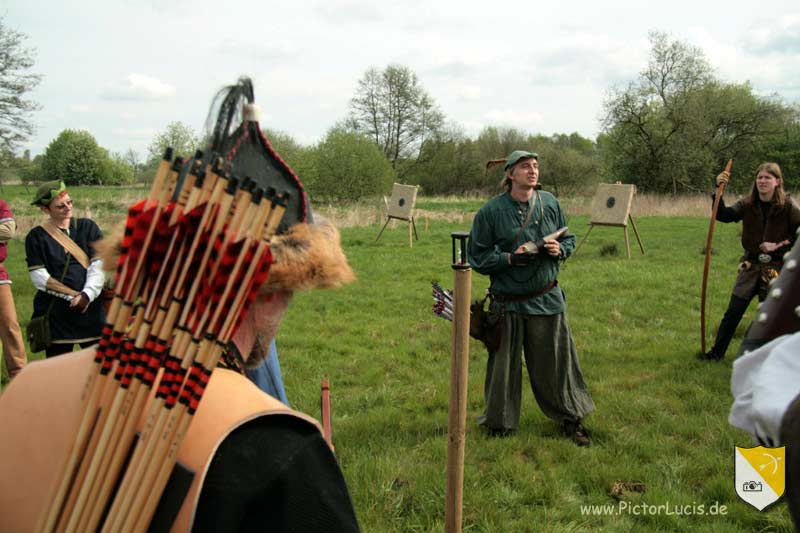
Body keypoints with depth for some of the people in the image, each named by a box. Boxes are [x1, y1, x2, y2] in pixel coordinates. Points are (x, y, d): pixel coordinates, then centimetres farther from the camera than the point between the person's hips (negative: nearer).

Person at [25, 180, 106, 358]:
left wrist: (87, 294, -15)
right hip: (55, 314, -1)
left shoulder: (88, 227, 6)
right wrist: (74, 296, -11)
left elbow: (99, 265, -2)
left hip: (91, 308, 2)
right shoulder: (36, 237, 0)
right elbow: (39, 278, -6)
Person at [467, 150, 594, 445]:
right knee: (503, 366, 10)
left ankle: (571, 419, 28)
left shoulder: (550, 203, 1)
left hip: (547, 299, 2)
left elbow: (569, 239, 14)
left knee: (558, 362, 10)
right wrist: (510, 258, -20)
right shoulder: (491, 211, -9)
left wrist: (560, 249, -9)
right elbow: (478, 257, -6)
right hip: (507, 303, -2)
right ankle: (499, 423, 28)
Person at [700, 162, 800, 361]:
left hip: (776, 268, -2)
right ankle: (717, 352, 11)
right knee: (732, 313, 2)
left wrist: (780, 244, -15)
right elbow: (723, 215, -15)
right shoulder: (747, 205, -1)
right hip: (751, 265, 2)